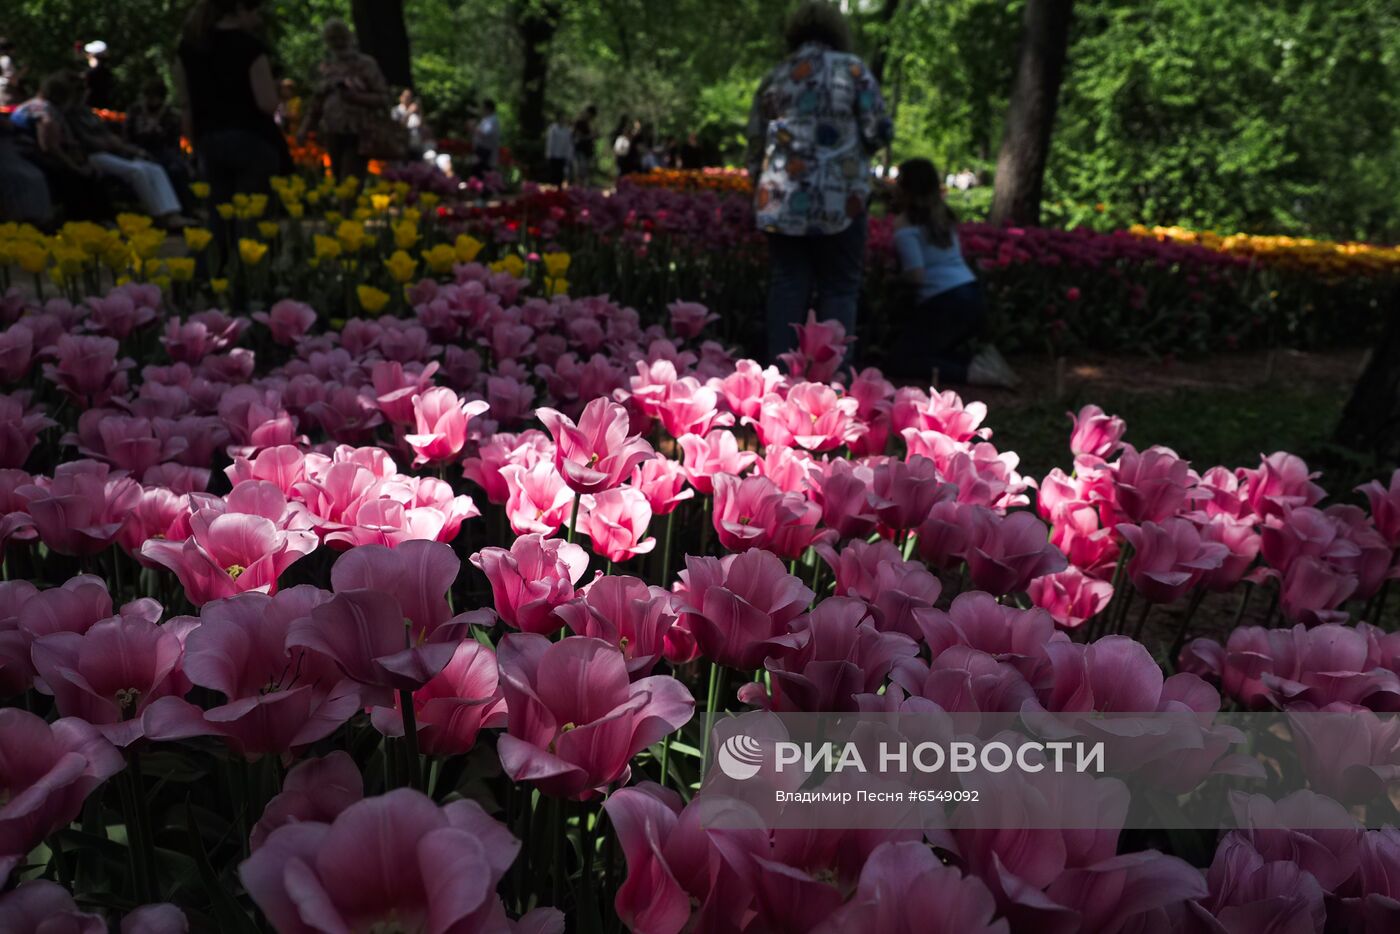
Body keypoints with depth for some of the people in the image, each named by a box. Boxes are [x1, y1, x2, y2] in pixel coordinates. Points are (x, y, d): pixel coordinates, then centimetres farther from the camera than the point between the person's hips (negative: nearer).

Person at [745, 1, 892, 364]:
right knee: (838, 289, 3)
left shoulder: (774, 78, 13)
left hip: (783, 199, 3)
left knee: (787, 288, 5)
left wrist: (763, 190, 25)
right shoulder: (853, 69, 4)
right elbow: (879, 132, -2)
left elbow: (754, 146, 14)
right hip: (840, 200, -3)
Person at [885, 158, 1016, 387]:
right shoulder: (943, 216, 15)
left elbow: (916, 276, -17)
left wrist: (896, 273, 3)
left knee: (897, 362, -3)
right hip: (973, 298, 8)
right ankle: (976, 357, 4)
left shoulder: (905, 225, -8)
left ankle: (970, 371, -17)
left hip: (946, 305, -8)